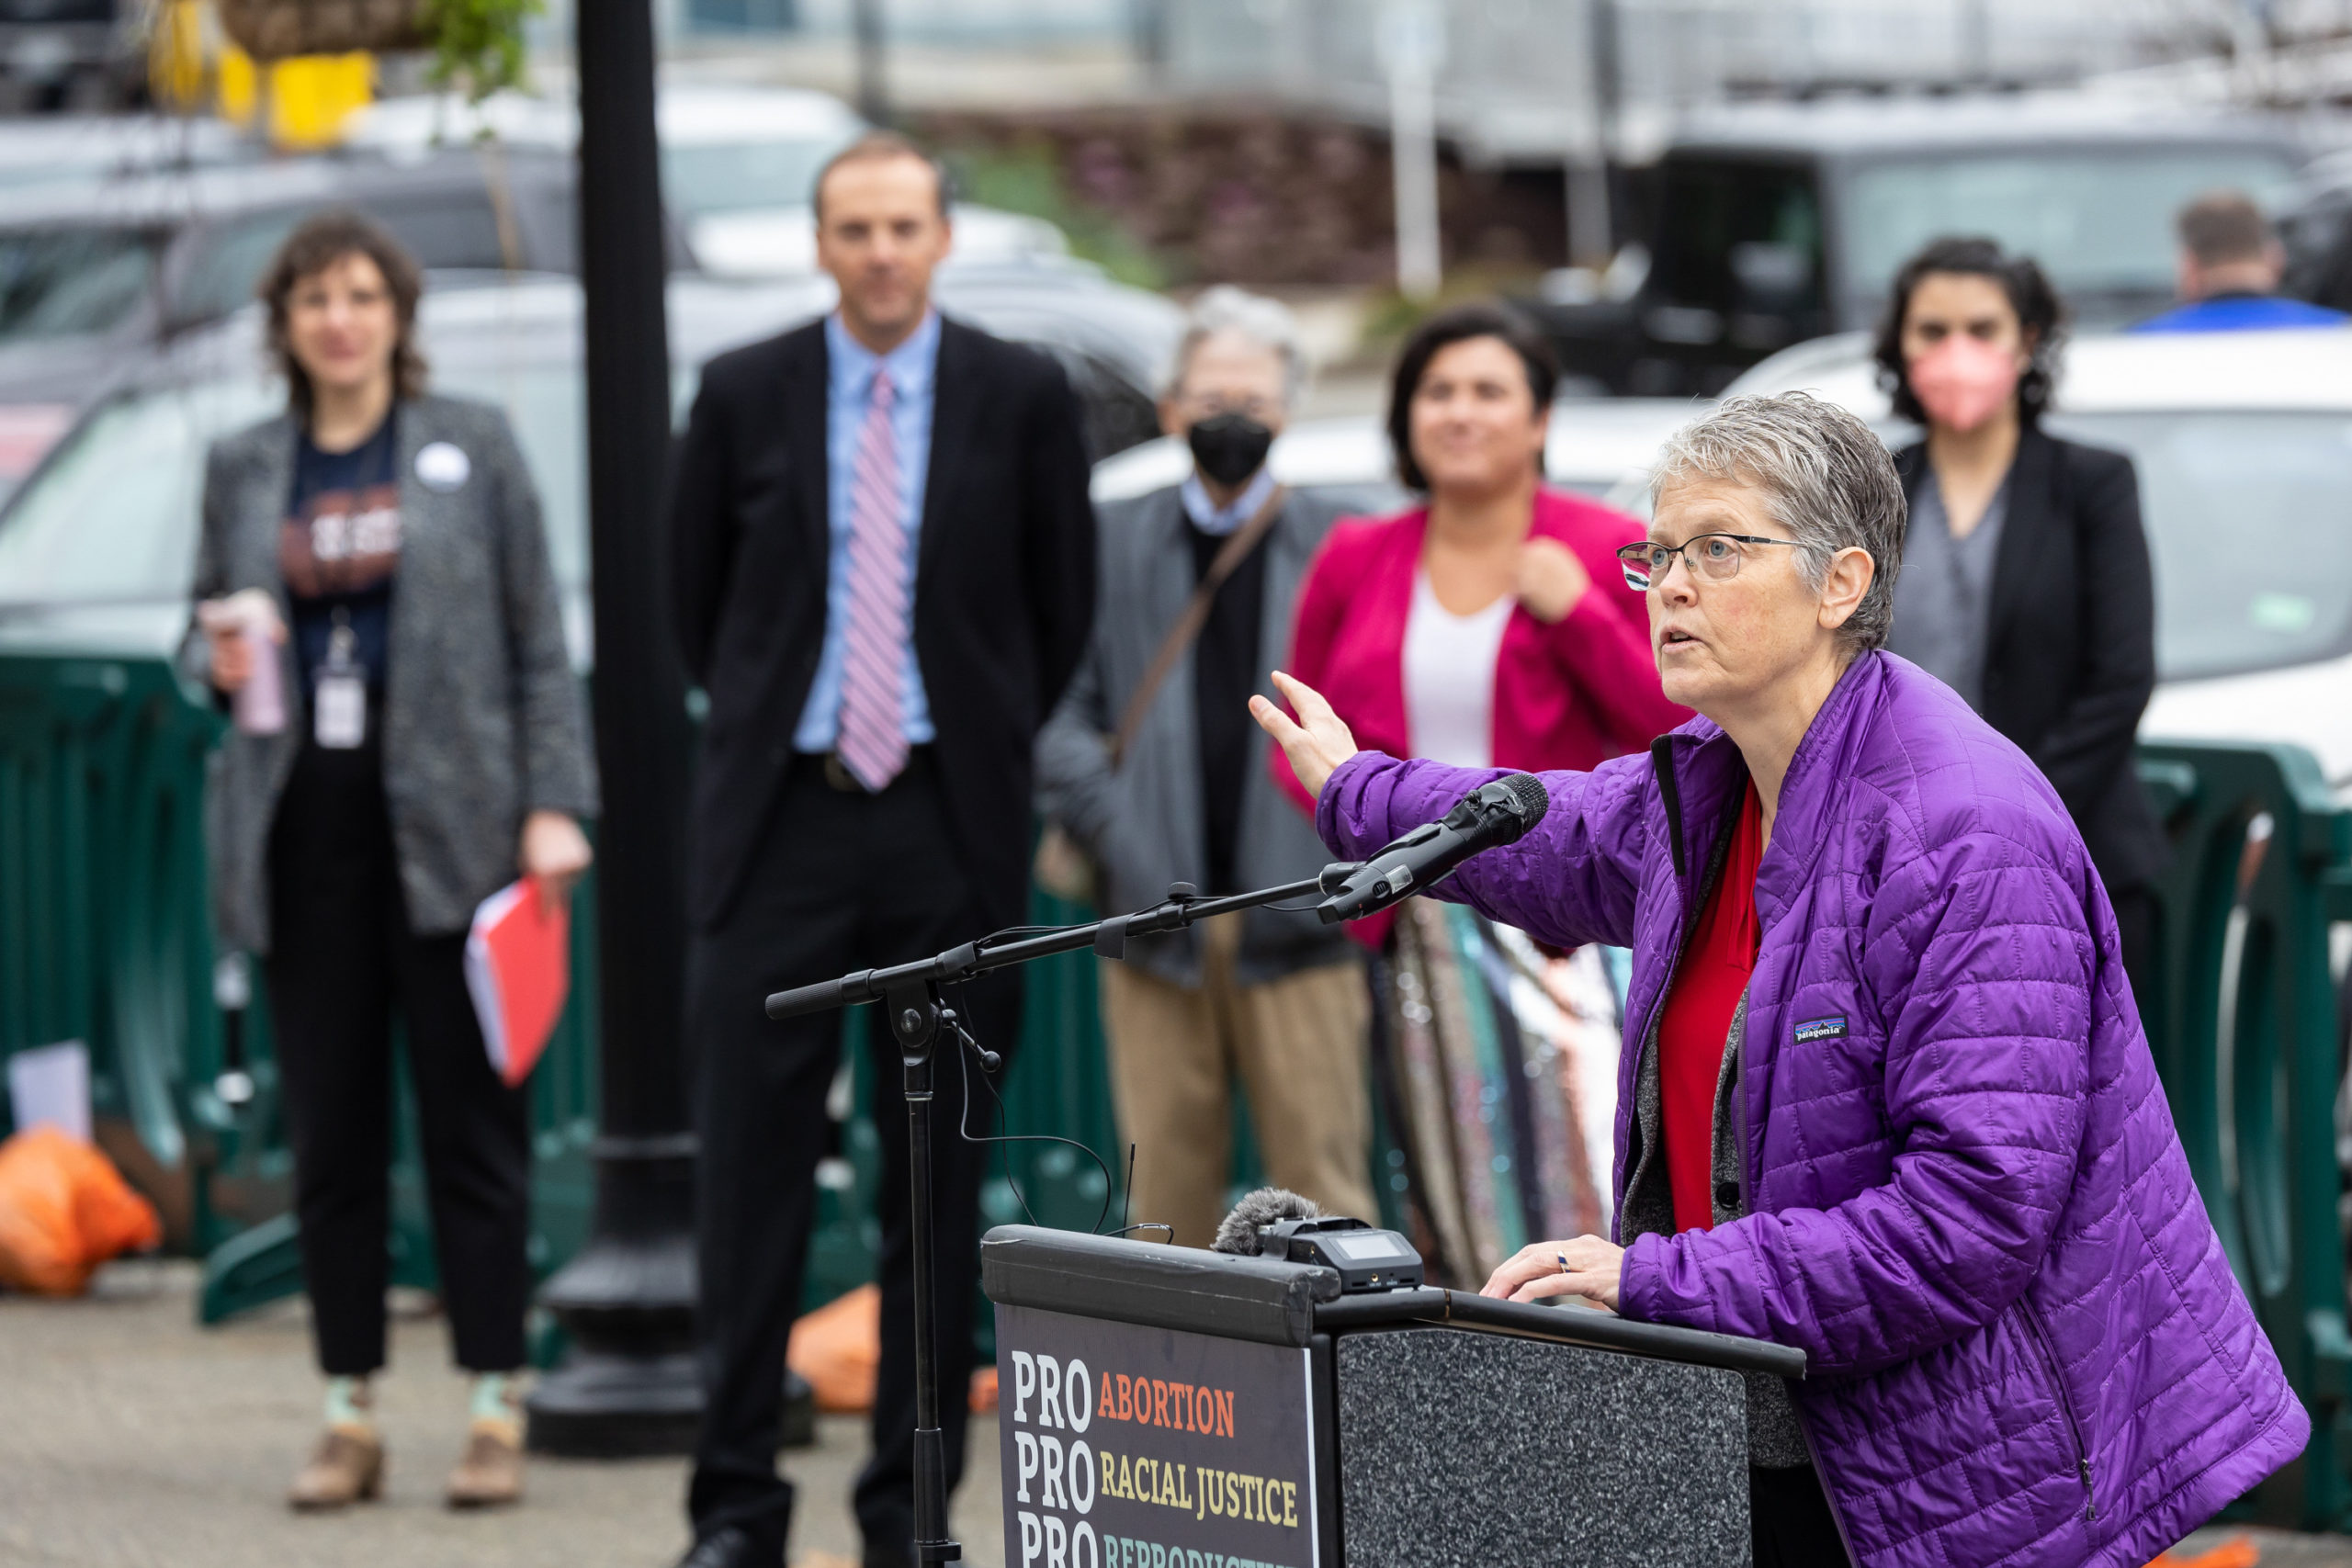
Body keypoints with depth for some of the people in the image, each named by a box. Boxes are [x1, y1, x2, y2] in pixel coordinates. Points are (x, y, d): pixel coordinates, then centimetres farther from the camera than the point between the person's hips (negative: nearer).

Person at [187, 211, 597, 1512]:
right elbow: (209, 637, 20)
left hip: (446, 821, -2)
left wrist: (554, 804, -5)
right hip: (304, 819, 2)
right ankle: (349, 1417, 9)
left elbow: (540, 644, 4)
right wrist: (218, 661, -5)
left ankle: (495, 1414, 2)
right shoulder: (242, 469, 12)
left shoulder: (472, 446, 6)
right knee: (329, 1128, 3)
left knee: (471, 1118, -2)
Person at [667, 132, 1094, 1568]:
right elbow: (697, 591, 15)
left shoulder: (1021, 398, 2)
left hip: (948, 828, 0)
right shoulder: (745, 394, 4)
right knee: (754, 1163, -4)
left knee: (940, 1176, 3)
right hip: (782, 818, 0)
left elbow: (1065, 602, 11)